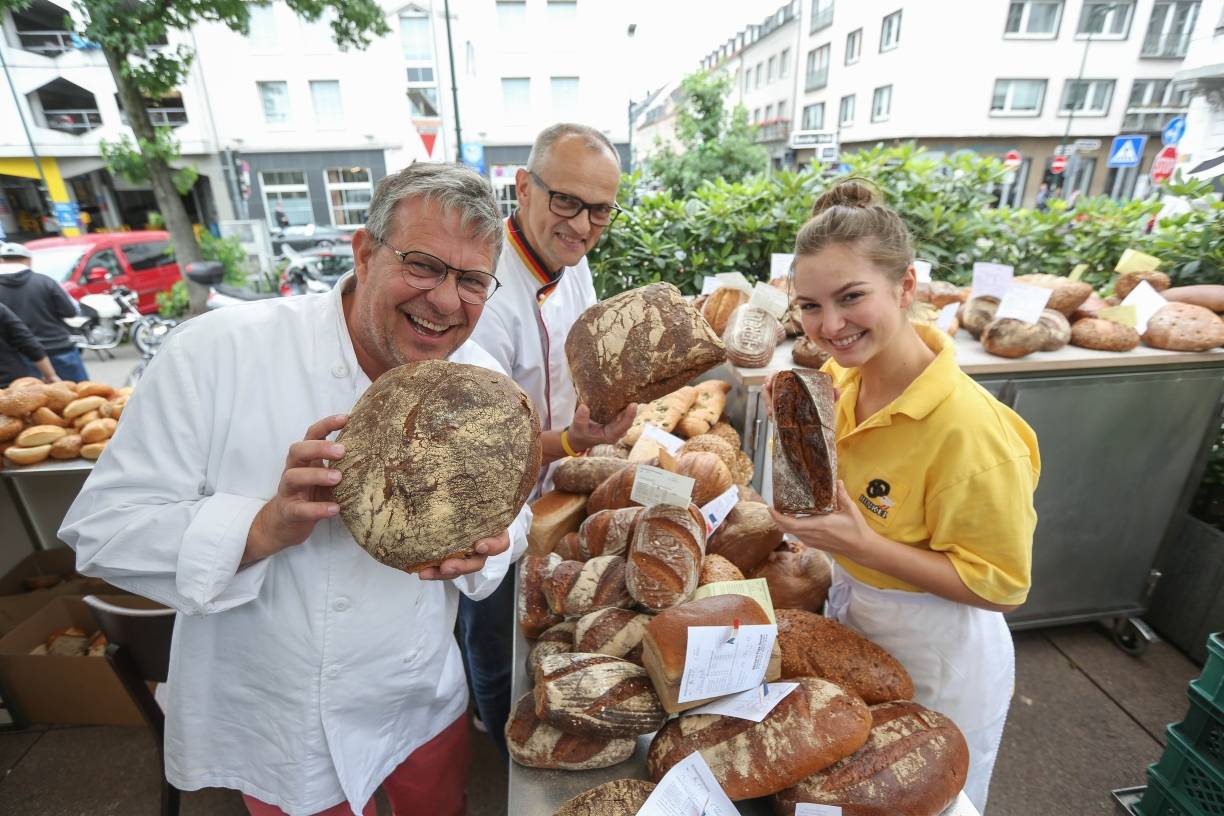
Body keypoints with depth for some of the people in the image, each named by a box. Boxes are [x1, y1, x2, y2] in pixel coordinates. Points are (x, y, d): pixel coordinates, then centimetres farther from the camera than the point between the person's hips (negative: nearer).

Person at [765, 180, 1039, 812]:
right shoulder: (841, 378, -12)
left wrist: (862, 545, -33)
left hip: (934, 665, -5)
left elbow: (1002, 587, -23)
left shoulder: (968, 428, -33)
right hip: (851, 623, 6)